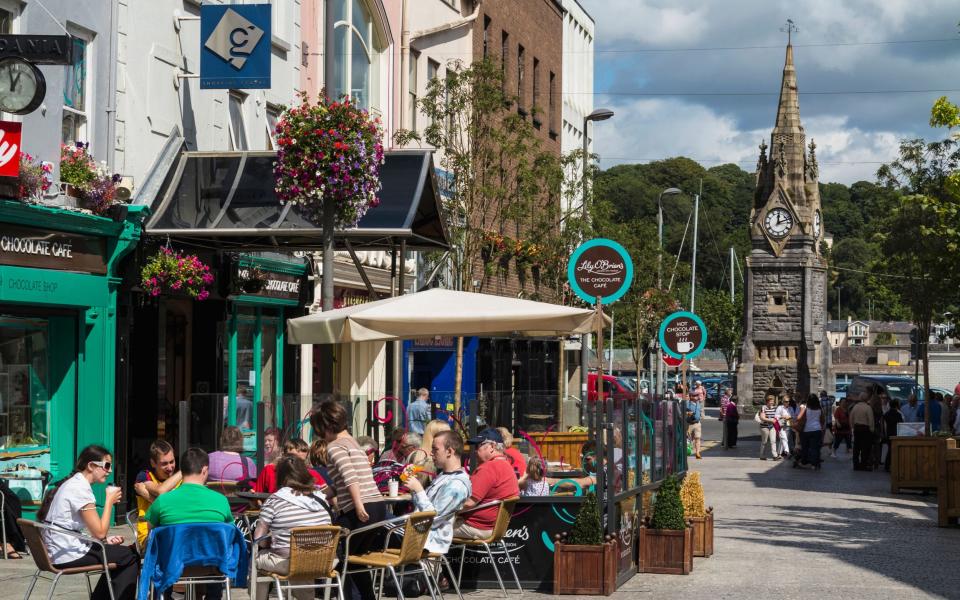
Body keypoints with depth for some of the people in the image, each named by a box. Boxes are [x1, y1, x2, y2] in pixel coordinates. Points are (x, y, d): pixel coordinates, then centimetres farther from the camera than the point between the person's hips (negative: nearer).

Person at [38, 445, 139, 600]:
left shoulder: (71, 483, 13)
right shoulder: (80, 488, -16)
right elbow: (99, 532, -18)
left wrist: (105, 539, 6)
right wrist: (109, 500, -9)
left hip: (57, 553, 10)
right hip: (69, 555, -10)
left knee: (118, 552, 24)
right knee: (130, 558, -1)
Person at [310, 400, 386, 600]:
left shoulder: (335, 447, -4)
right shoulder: (354, 443, 23)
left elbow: (350, 477, -21)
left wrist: (358, 505, -27)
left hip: (360, 512, -8)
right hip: (378, 507, 8)